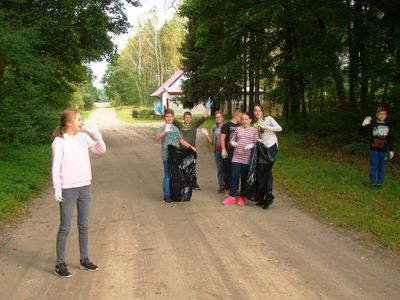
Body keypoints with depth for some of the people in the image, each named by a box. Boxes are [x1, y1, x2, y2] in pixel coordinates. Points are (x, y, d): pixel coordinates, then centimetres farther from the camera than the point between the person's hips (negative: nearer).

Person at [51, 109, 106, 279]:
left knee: (84, 225, 14)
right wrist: (57, 188, -16)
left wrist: (95, 134, -10)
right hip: (68, 189, -5)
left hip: (84, 187, 5)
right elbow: (56, 166, -11)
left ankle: (84, 259, 26)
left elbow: (101, 150, 2)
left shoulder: (83, 137, 4)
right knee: (65, 227, 2)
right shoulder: (59, 141, -10)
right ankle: (60, 264, 13)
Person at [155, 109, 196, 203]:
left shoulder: (175, 128, 14)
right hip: (167, 156, -6)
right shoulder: (162, 128, -4)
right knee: (167, 176, -4)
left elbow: (181, 140, 23)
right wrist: (165, 131, -36)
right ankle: (166, 196, 3)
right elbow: (156, 138, -23)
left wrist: (190, 146, 16)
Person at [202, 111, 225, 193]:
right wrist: (206, 135, 0)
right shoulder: (214, 128, 11)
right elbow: (211, 141, 14)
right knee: (219, 168, 6)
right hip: (217, 150, 4)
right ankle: (221, 185, 12)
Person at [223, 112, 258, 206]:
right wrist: (232, 142, -6)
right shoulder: (238, 129, 11)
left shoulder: (254, 130, 5)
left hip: (247, 159, -2)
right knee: (234, 176, -1)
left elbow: (256, 143, 2)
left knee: (244, 178, 6)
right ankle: (231, 197, 5)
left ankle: (242, 197, 16)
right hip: (236, 157, 2)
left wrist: (251, 145, -19)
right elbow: (232, 139, 17)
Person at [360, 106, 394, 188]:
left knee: (381, 167, 10)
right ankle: (373, 183, 12)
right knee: (373, 167, 4)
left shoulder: (388, 127, 3)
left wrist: (391, 150, 8)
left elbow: (390, 140, 9)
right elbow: (363, 133, -14)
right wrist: (364, 125, -33)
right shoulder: (372, 124, -5)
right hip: (374, 150, -2)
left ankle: (380, 183, 20)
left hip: (383, 151, 2)